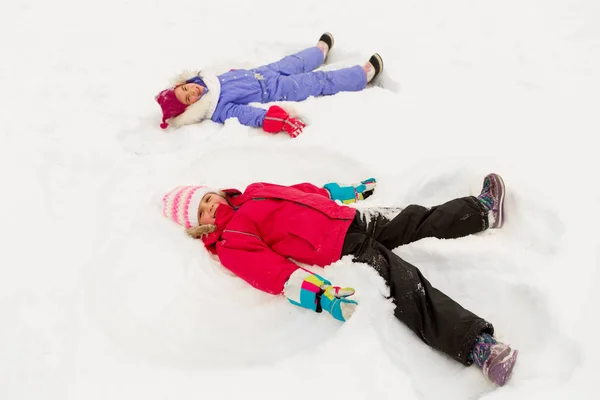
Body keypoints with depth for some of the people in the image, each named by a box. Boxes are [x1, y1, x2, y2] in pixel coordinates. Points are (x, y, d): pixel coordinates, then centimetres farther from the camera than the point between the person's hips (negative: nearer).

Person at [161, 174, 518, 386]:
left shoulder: (254, 193, 18)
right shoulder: (230, 244, -6)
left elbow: (307, 191, 28)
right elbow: (275, 273, -21)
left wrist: (354, 190, 31)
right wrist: (325, 297, -34)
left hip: (355, 221, 8)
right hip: (344, 254, -8)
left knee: (419, 219, 16)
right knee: (406, 287, -25)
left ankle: (483, 212, 37)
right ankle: (477, 345, -32)